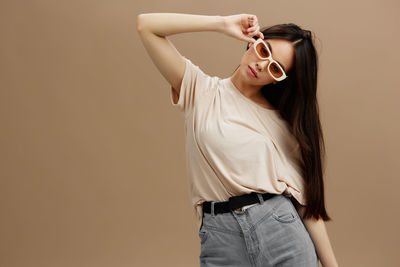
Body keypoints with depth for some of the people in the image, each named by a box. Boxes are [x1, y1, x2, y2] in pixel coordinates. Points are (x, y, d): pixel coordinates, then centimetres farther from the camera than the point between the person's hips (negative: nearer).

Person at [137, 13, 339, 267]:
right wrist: (223, 24, -2)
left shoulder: (285, 122, 7)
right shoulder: (202, 92, 5)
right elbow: (146, 24, -1)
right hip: (220, 238, 0)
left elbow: (307, 201, 3)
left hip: (281, 228, 1)